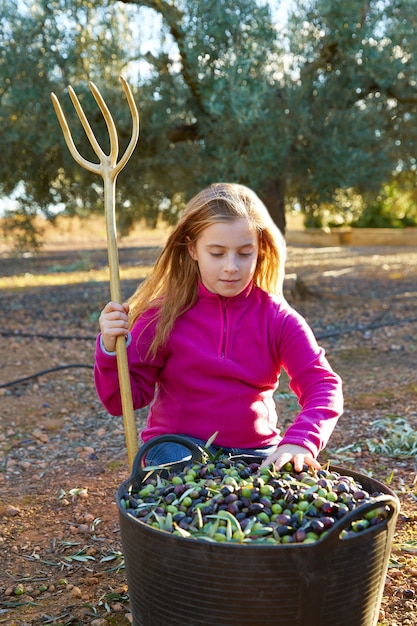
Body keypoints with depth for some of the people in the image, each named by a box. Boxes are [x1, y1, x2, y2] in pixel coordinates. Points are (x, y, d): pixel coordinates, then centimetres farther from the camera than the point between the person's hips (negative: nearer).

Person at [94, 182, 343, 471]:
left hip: (256, 450, 3)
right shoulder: (163, 316, -7)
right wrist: (112, 349, -26)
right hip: (179, 445, -2)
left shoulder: (277, 318, -4)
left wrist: (300, 441, -33)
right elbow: (123, 400, -5)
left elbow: (323, 386, -13)